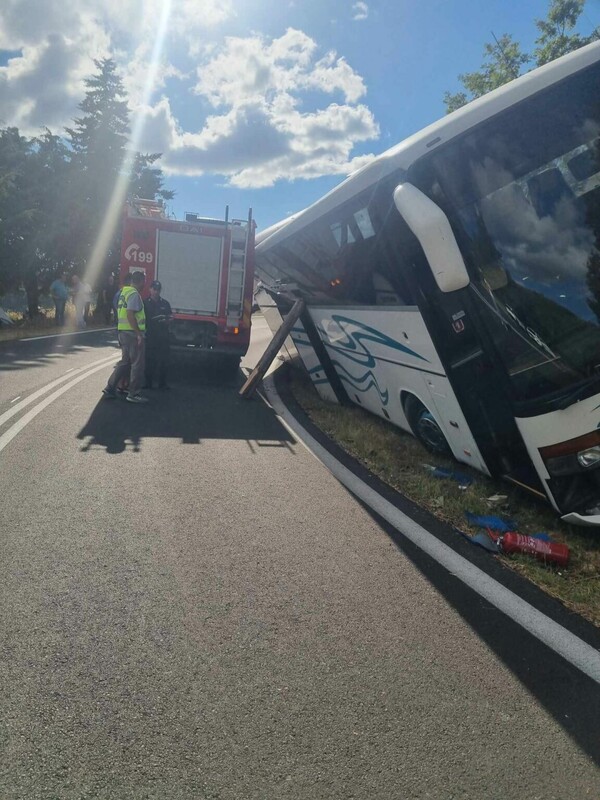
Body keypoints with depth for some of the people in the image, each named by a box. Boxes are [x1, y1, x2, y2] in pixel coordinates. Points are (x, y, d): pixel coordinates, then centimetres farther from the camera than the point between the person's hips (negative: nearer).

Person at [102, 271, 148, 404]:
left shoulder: (124, 292, 16)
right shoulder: (134, 294, -14)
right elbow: (130, 314, -24)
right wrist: (139, 333, -23)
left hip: (123, 332, 9)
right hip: (133, 333, -9)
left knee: (125, 362, 17)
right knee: (137, 364, 0)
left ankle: (110, 388, 17)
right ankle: (133, 394, 5)